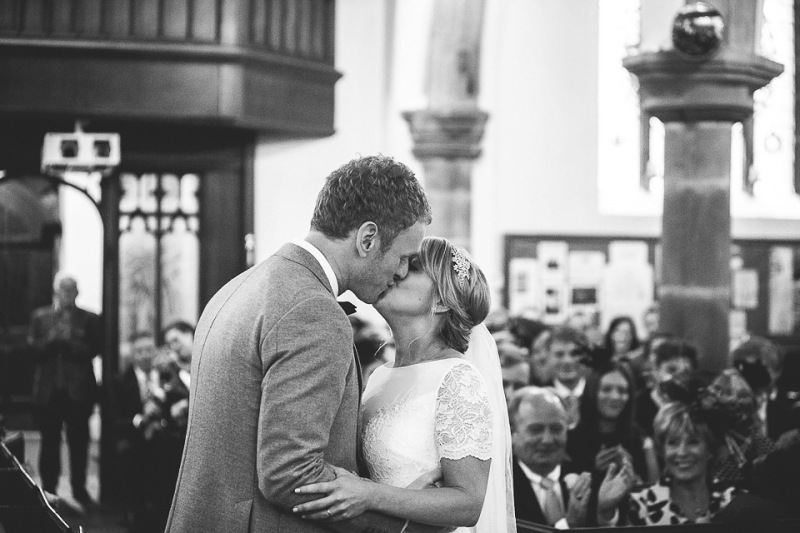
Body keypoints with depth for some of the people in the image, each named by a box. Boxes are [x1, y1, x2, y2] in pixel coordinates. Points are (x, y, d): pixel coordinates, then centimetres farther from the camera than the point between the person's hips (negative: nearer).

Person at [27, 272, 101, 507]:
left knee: (79, 441, 1)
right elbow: (33, 347, 4)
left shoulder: (89, 320, 5)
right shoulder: (40, 317, 11)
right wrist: (52, 339, -12)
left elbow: (94, 349, -4)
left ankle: (79, 489, 8)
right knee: (50, 441, 3)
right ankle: (48, 488, 10)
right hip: (48, 389, 1)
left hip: (78, 389, -1)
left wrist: (70, 340, -15)